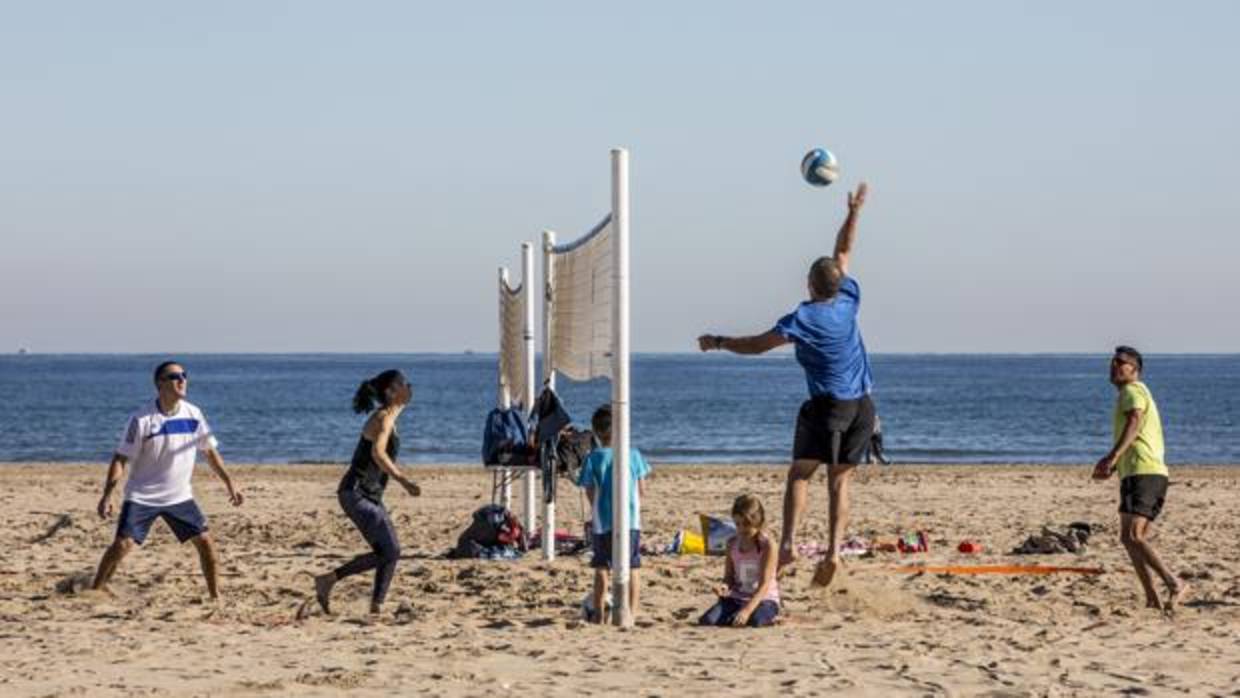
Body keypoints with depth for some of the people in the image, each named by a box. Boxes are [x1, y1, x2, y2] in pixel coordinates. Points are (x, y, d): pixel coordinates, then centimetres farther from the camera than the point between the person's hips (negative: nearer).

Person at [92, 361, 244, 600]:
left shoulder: (194, 414, -2)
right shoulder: (142, 419, -14)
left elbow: (210, 451, 10)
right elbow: (121, 458, -12)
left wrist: (229, 484, 8)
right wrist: (107, 496, -20)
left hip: (180, 497, 4)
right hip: (142, 497, -4)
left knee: (205, 542, -3)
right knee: (121, 545, -12)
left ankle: (215, 597, 10)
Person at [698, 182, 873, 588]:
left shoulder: (804, 318, -10)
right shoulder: (849, 301, 3)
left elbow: (757, 345, -6)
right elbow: (843, 253, 19)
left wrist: (717, 342, 7)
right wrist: (853, 214, 28)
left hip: (827, 406, -5)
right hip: (862, 406, 5)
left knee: (799, 474, 1)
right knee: (839, 482, 5)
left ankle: (788, 543, -16)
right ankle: (834, 551, -7)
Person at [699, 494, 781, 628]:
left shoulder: (767, 546, -12)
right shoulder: (733, 544, 4)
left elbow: (765, 584, -19)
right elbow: (729, 577, 10)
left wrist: (747, 610, -32)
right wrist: (724, 587, -17)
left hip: (764, 599, -4)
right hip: (737, 598, 4)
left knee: (753, 621, -39)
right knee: (707, 621, -22)